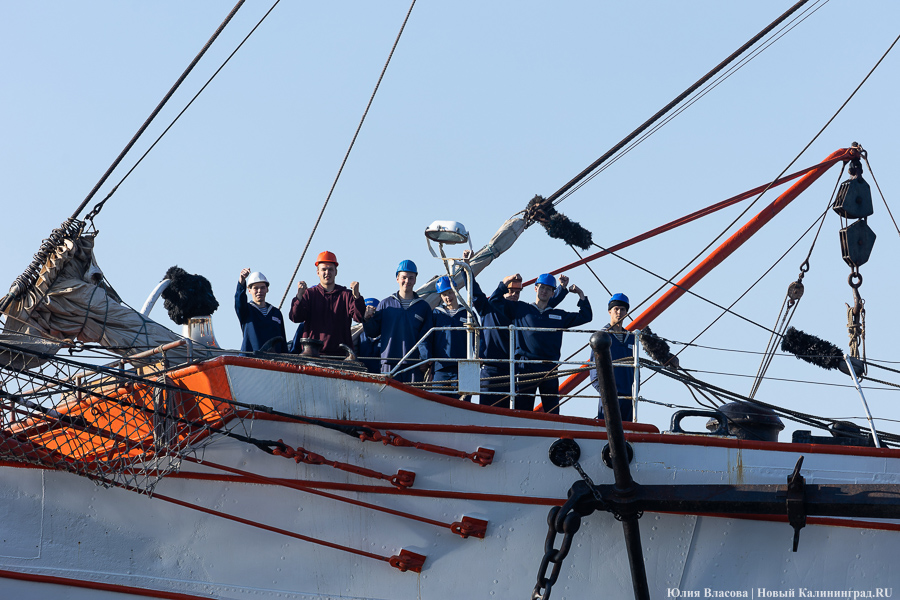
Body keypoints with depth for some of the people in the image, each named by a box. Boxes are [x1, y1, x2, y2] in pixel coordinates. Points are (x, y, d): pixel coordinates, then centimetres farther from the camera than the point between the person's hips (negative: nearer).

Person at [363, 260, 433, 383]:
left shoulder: (423, 307, 10)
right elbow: (373, 332, 10)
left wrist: (424, 360, -6)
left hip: (414, 365, 0)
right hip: (389, 364, 0)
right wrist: (368, 319, -9)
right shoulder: (386, 304, 11)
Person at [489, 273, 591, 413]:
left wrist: (581, 295, 18)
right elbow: (494, 301, 16)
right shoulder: (520, 309, 15)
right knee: (523, 408, -7)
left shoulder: (559, 315, 21)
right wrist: (505, 284, 6)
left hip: (550, 369, 2)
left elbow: (586, 316, 24)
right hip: (526, 368, -2)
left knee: (553, 410, 0)